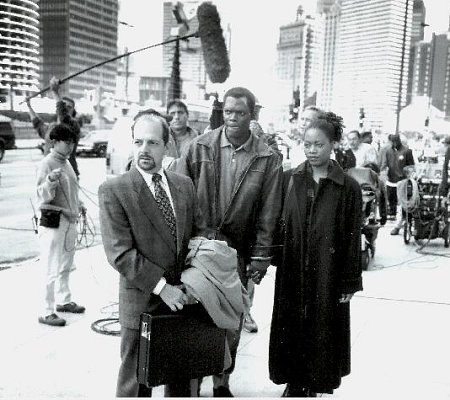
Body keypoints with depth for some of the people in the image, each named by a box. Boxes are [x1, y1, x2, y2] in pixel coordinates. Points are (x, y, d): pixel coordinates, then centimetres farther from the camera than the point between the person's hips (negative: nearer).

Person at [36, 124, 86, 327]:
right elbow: (43, 196, -20)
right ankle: (46, 312, 6)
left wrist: (78, 204, 17)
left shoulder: (66, 162, 10)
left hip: (70, 221, 9)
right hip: (53, 222, -9)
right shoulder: (47, 163, -14)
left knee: (66, 267, 21)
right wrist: (50, 180, -36)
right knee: (52, 270, -4)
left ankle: (64, 301, 37)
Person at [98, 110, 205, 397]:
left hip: (183, 298, 5)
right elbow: (120, 253, -17)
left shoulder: (185, 185, 5)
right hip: (142, 303, -4)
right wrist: (161, 287, -19)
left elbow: (198, 232, 11)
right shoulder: (113, 191, -11)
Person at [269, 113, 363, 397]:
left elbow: (352, 238, -4)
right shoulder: (289, 180, 2)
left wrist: (349, 284, -4)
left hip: (327, 276, -2)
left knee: (321, 333, 8)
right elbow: (277, 225, 4)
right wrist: (274, 258, -2)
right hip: (292, 274, 2)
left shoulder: (348, 188, -6)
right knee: (291, 330, 11)